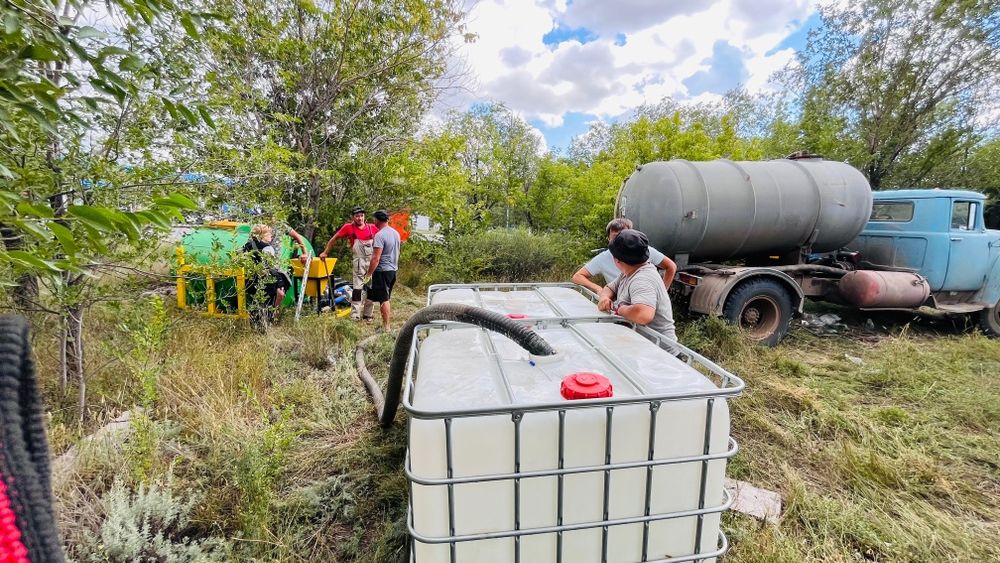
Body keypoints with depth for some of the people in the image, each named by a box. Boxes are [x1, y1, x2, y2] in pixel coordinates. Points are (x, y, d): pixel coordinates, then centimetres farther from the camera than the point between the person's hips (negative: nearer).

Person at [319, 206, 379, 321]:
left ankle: (368, 314, 20)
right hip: (358, 262, -2)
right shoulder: (348, 227, -3)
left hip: (372, 261, 2)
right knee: (357, 288, -3)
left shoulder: (372, 228, 1)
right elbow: (334, 238, 6)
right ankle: (355, 316, -1)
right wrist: (325, 252, 9)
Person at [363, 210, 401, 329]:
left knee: (383, 299, -2)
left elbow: (376, 258, -22)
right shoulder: (396, 233, 8)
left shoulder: (380, 235, -18)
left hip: (382, 271, -8)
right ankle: (385, 323, 23)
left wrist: (369, 273, -16)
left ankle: (386, 327, 2)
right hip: (393, 270, 8)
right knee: (386, 298, 17)